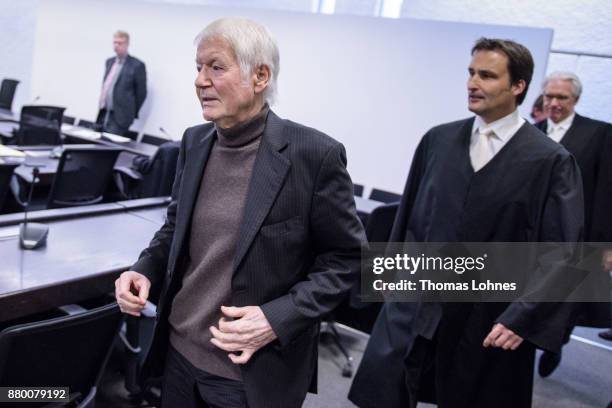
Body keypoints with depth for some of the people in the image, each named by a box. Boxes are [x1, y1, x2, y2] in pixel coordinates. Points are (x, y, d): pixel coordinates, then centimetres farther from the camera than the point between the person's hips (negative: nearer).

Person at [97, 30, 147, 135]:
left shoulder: (137, 65, -7)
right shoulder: (109, 62, 15)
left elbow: (141, 93, -6)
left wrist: (131, 114, -3)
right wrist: (101, 105, 14)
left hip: (119, 117, -7)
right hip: (103, 114, 7)